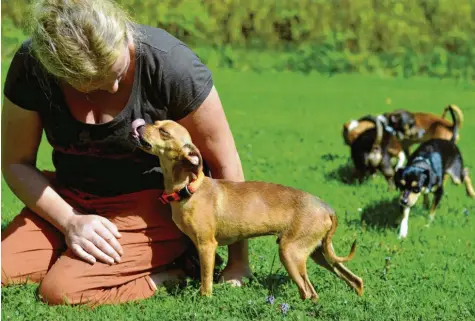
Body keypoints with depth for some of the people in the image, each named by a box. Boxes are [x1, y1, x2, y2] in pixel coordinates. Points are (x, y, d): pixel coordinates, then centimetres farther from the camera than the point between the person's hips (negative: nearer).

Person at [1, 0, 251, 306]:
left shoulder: (170, 63, -25)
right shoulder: (31, 66, -16)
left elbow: (225, 163, -16)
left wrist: (239, 262, -10)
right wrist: (69, 221, -20)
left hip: (154, 205, -4)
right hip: (69, 201, 4)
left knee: (63, 290, -25)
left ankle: (174, 275, -5)